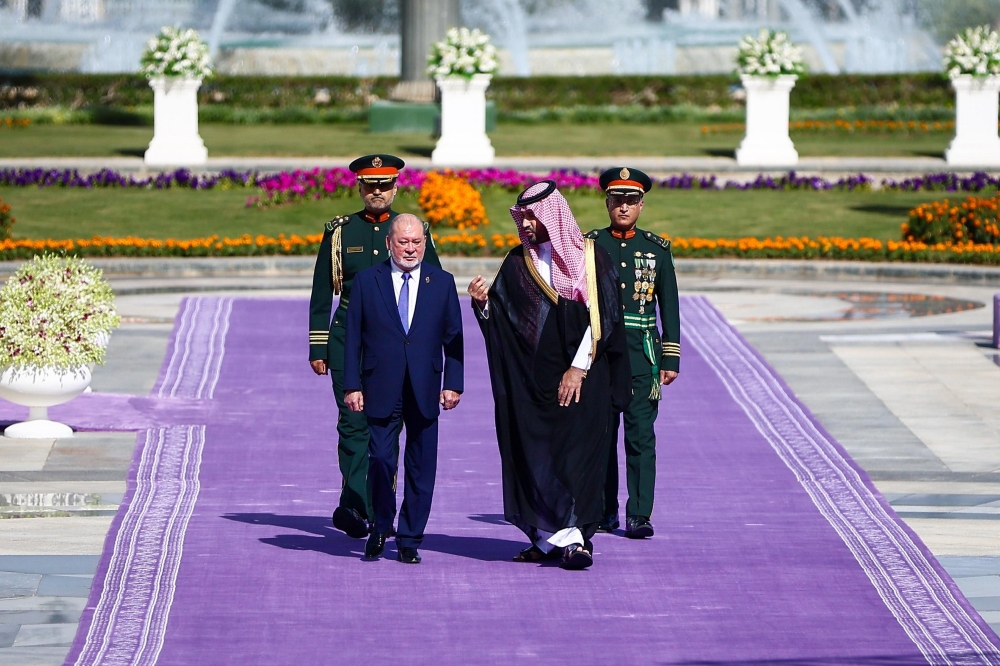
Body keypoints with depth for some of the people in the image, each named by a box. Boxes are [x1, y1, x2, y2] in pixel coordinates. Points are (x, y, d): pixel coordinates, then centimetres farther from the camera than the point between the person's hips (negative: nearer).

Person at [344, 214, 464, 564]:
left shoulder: (442, 283, 8)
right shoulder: (367, 282, 5)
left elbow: (454, 337, 9)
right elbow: (353, 337, 4)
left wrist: (453, 384, 1)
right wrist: (352, 386, -2)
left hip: (424, 390, 1)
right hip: (381, 390, -1)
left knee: (421, 466, 1)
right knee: (381, 459, -7)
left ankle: (409, 539, 10)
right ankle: (380, 528, 14)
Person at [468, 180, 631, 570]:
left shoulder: (590, 260, 0)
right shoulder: (518, 263, 11)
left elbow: (600, 318, -6)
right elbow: (499, 317, 8)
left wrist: (579, 368, -13)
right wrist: (482, 302, -14)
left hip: (582, 377, -4)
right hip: (530, 379, 4)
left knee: (576, 454, -10)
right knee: (533, 456, 2)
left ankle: (576, 538, -13)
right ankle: (548, 537, 8)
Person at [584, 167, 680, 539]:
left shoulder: (657, 249, 7)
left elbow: (669, 307, 9)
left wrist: (671, 359, 4)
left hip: (641, 354, 0)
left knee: (641, 434, -7)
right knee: (600, 435, 4)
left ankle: (639, 515, -8)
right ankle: (604, 512, 13)